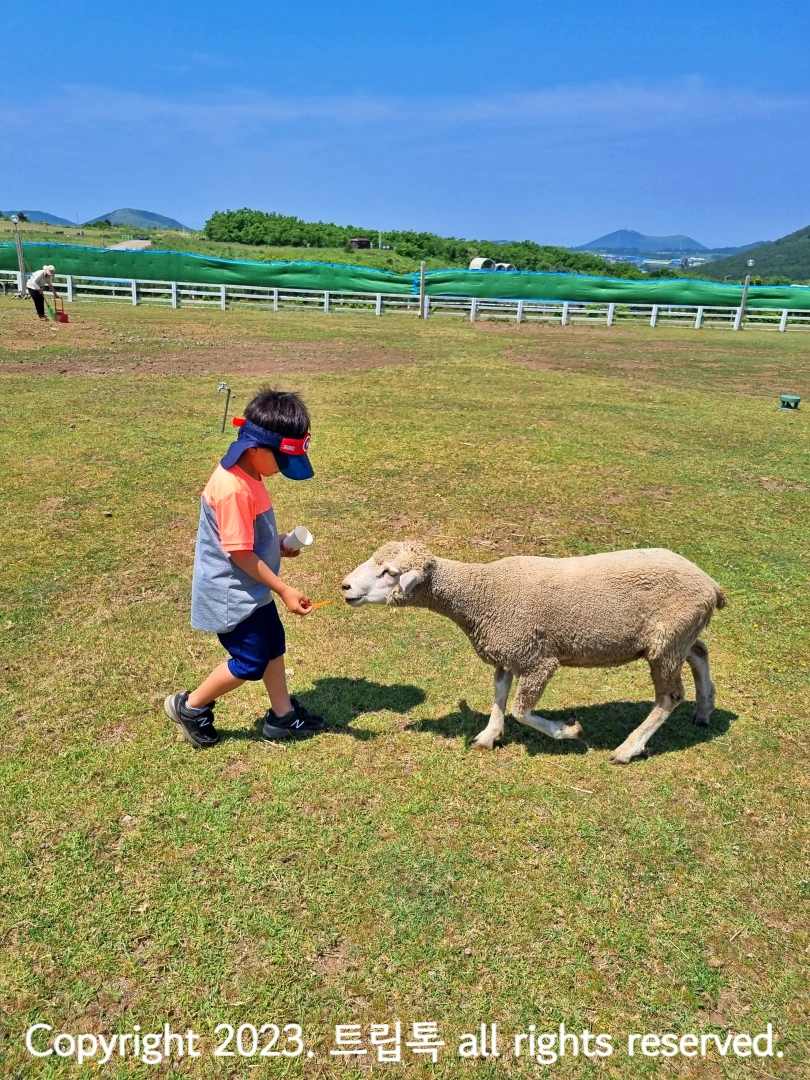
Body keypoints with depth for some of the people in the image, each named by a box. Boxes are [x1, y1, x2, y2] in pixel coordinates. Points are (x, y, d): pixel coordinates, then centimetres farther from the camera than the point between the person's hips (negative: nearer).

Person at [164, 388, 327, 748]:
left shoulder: (246, 473, 1)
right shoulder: (234, 488, -30)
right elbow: (240, 553, -26)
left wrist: (278, 542, 1)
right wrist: (284, 590, -21)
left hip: (250, 588, 10)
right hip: (232, 592, -10)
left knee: (273, 645, 18)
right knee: (250, 662, 4)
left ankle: (282, 715, 34)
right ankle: (189, 706, 23)